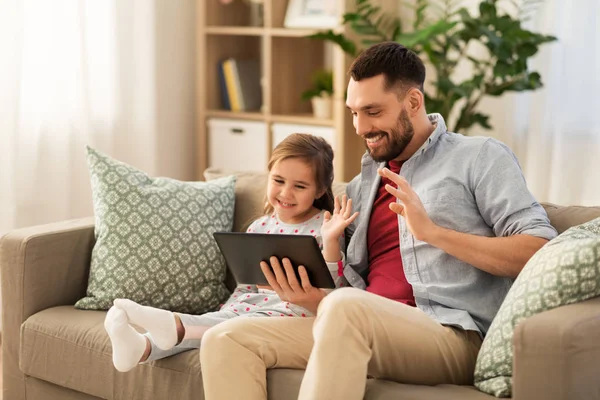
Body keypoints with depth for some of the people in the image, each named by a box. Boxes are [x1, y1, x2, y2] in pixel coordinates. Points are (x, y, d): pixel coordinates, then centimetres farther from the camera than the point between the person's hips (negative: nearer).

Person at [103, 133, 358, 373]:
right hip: (249, 307, 5)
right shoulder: (260, 228, 14)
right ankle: (142, 348, -46)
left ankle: (176, 326, -57)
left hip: (291, 312, -5)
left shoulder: (322, 227, -2)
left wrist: (331, 240, -24)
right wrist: (224, 314, 4)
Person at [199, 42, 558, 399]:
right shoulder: (362, 187, 25)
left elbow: (539, 252, -8)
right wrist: (313, 300, -2)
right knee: (226, 339, -11)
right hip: (369, 334, 6)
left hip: (454, 337, -6)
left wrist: (433, 232, -14)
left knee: (346, 308, -36)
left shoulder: (481, 158, 6)